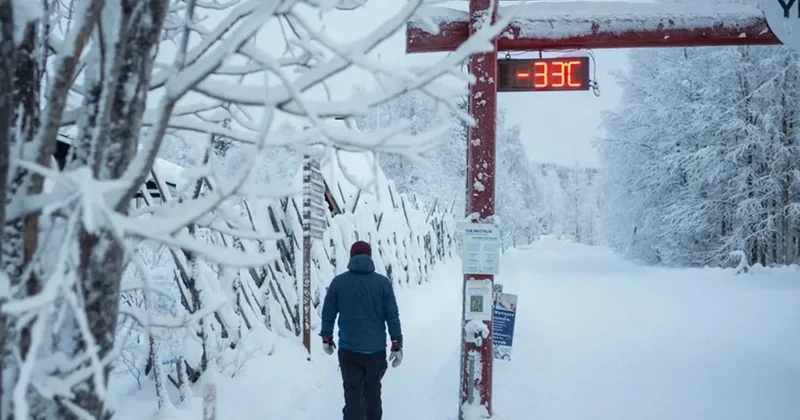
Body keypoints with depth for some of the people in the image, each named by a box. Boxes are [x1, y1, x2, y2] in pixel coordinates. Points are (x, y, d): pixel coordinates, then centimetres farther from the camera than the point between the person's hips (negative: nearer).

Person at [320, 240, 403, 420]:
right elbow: (392, 316, -3)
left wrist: (327, 338, 17)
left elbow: (328, 314, 2)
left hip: (349, 349, -1)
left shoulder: (338, 282, -3)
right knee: (373, 392, 19)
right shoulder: (383, 282, -3)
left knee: (353, 393, 4)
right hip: (376, 349, 1)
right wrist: (397, 345, 2)